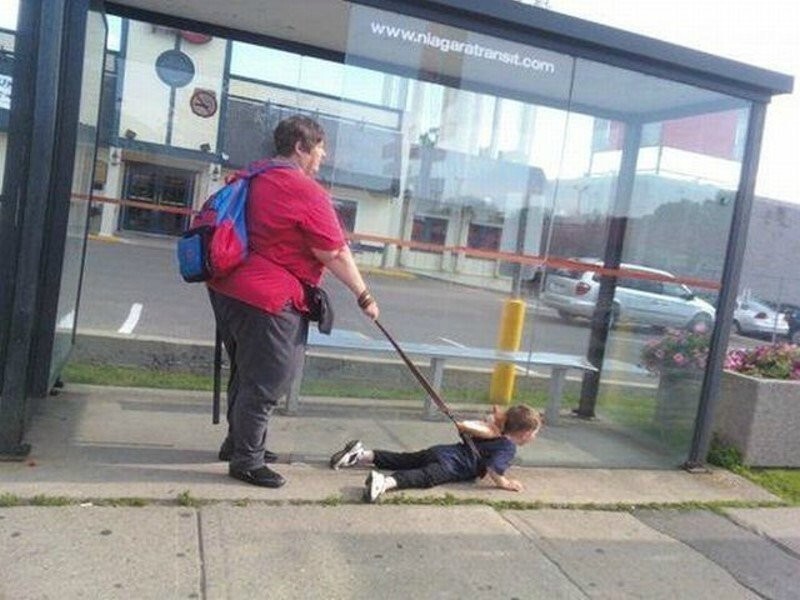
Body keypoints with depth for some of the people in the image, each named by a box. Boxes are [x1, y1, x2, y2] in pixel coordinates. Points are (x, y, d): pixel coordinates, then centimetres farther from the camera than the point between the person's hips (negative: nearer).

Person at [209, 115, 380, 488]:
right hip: (268, 301, -10)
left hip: (229, 287, 10)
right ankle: (247, 461, 14)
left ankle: (239, 442, 37)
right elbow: (335, 255, -14)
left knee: (246, 372, 22)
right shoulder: (307, 192, -16)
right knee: (266, 382, 2)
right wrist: (364, 296, -5)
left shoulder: (254, 177, 11)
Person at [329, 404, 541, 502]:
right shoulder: (509, 448, -2)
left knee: (402, 459, 14)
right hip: (450, 464, -9)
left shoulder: (495, 434, 24)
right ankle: (385, 482, -55)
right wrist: (505, 483, -4)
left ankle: (362, 455, 9)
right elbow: (493, 470, -17)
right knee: (426, 476, -30)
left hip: (441, 450, 9)